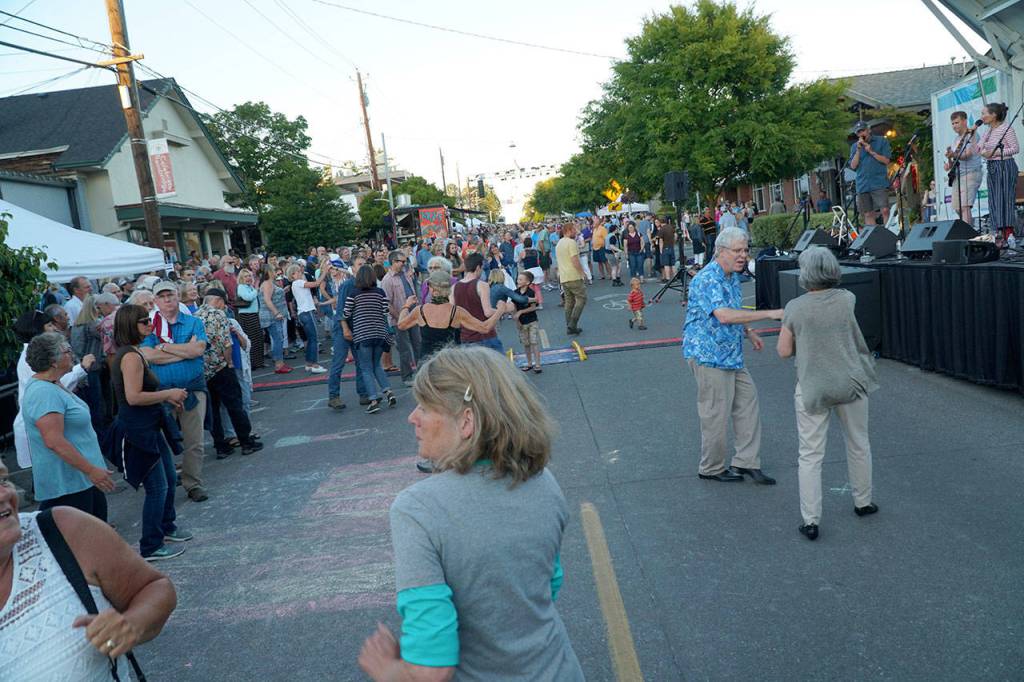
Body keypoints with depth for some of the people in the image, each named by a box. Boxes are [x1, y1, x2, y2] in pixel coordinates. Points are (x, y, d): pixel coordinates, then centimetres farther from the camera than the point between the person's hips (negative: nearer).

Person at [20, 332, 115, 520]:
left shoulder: (53, 386, 11)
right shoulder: (44, 393, -22)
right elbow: (54, 442, -28)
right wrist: (91, 470, -27)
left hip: (83, 479, 11)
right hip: (65, 485, -11)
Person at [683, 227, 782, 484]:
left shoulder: (732, 275, 11)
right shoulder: (707, 279, -22)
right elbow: (724, 316, -34)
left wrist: (748, 331, 13)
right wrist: (769, 314, -33)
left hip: (731, 354, 10)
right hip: (709, 355, -10)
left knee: (747, 400, 11)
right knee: (716, 414, 0)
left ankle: (746, 461, 20)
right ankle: (712, 469, 16)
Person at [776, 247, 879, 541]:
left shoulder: (795, 308, -11)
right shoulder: (847, 300, -5)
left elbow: (784, 351, -4)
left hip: (812, 388, -2)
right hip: (850, 382, 2)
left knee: (810, 455, 4)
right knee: (858, 445, 21)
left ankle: (810, 521, 5)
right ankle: (863, 502, 38)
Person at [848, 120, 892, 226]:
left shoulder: (881, 141, 7)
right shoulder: (854, 147, 14)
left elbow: (886, 160, 0)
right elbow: (853, 166, 5)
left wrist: (871, 152, -8)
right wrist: (858, 150, -4)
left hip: (879, 183, -3)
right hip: (862, 185, 3)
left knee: (885, 210, -14)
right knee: (868, 214, 4)